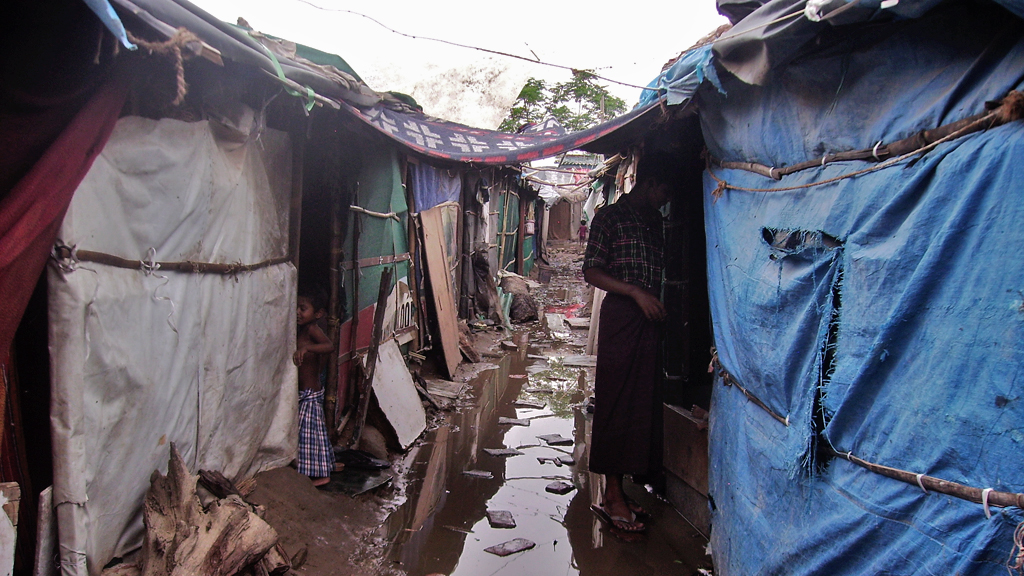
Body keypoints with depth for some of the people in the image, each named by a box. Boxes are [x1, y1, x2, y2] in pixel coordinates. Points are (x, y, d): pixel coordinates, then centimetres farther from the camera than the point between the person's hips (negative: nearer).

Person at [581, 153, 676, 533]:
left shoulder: (655, 223, 19)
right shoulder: (609, 218, -3)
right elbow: (591, 272, -9)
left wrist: (659, 307, 12)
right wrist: (636, 292, -17)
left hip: (648, 321, 7)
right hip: (620, 319, -7)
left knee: (643, 405, 8)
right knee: (617, 405, -4)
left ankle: (616, 492, 18)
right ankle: (612, 497, 5)